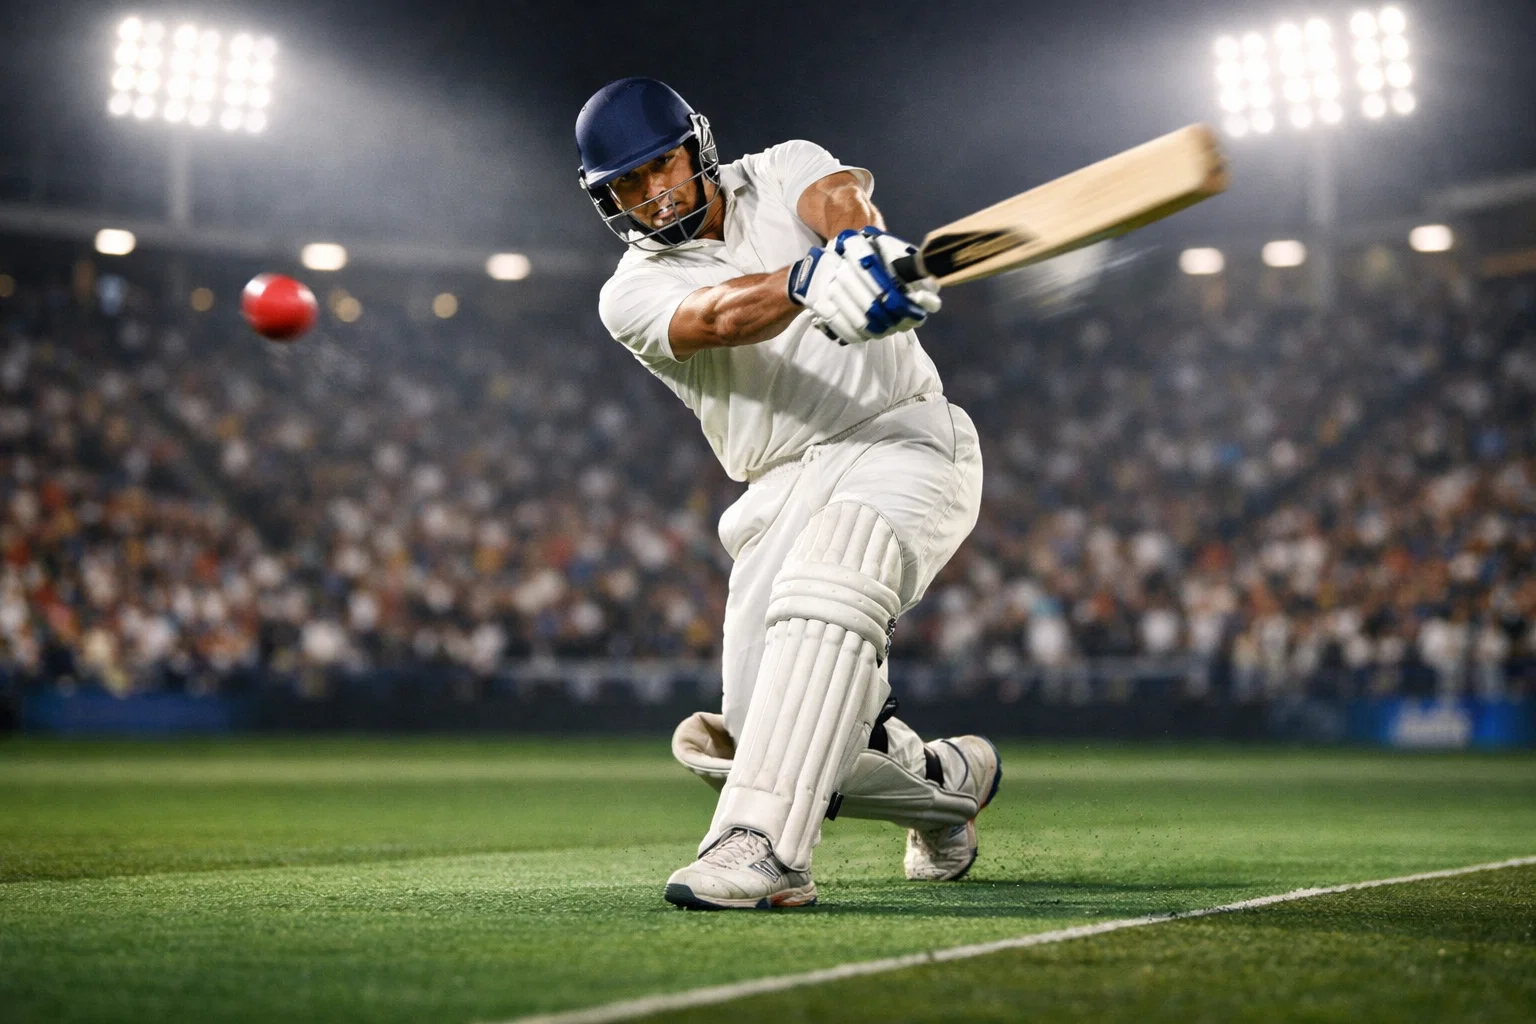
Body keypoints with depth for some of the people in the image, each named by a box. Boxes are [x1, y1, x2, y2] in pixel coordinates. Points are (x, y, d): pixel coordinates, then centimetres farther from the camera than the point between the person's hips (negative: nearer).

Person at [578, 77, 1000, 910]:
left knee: (823, 592, -33)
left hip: (903, 436, -3)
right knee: (767, 726, -4)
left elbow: (836, 196, -17)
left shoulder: (781, 172, 8)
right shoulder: (633, 296, 5)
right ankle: (944, 781, 26)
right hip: (786, 491, 3)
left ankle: (764, 847, -40)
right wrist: (809, 280, -42)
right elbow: (721, 316, -18)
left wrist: (861, 242, -44)